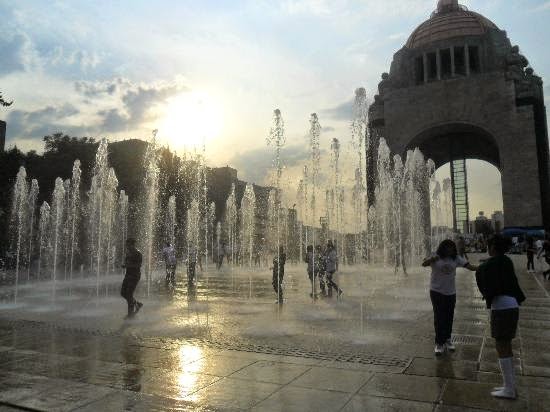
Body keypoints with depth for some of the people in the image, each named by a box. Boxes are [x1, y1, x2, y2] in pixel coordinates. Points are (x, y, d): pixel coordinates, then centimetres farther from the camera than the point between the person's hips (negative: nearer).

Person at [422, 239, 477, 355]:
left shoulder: (456, 258, -1)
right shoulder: (436, 258, -9)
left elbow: (469, 266, -8)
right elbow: (424, 264, -22)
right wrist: (432, 259, -43)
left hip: (451, 292, 3)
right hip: (437, 291, -3)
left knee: (449, 317, 12)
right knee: (439, 317, -3)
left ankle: (447, 339, 30)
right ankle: (439, 343, 5)